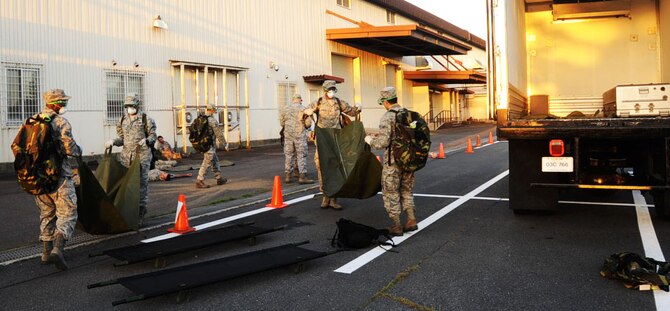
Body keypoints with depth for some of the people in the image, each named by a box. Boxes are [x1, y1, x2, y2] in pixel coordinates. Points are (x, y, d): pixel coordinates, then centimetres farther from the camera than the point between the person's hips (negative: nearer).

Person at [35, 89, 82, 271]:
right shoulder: (61, 122, -11)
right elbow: (69, 148, -17)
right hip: (59, 175, -7)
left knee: (46, 214, 17)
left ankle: (46, 253, 20)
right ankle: (57, 249, -20)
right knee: (67, 214, -4)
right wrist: (78, 150, 4)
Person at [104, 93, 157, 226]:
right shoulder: (123, 120, 13)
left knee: (141, 183, -2)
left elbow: (153, 136, 0)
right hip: (126, 156, 5)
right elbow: (122, 138, 17)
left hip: (142, 156, -5)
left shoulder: (146, 119, -1)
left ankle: (140, 212, 6)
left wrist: (146, 140, -20)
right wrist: (113, 141, -1)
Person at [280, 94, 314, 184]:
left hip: (288, 134, 4)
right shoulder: (303, 109, -6)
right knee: (301, 155, -1)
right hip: (300, 134, -4)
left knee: (288, 155, 10)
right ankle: (302, 177, -5)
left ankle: (288, 176, 12)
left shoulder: (285, 109, 7)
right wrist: (304, 126, 14)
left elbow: (282, 123, 13)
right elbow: (308, 123, -7)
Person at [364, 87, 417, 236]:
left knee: (391, 193, 6)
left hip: (393, 162, -6)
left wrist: (370, 140, 1)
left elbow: (383, 142, -21)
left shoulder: (387, 117, -15)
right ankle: (411, 220, 14)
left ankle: (396, 226, 9)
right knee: (406, 191, 20)